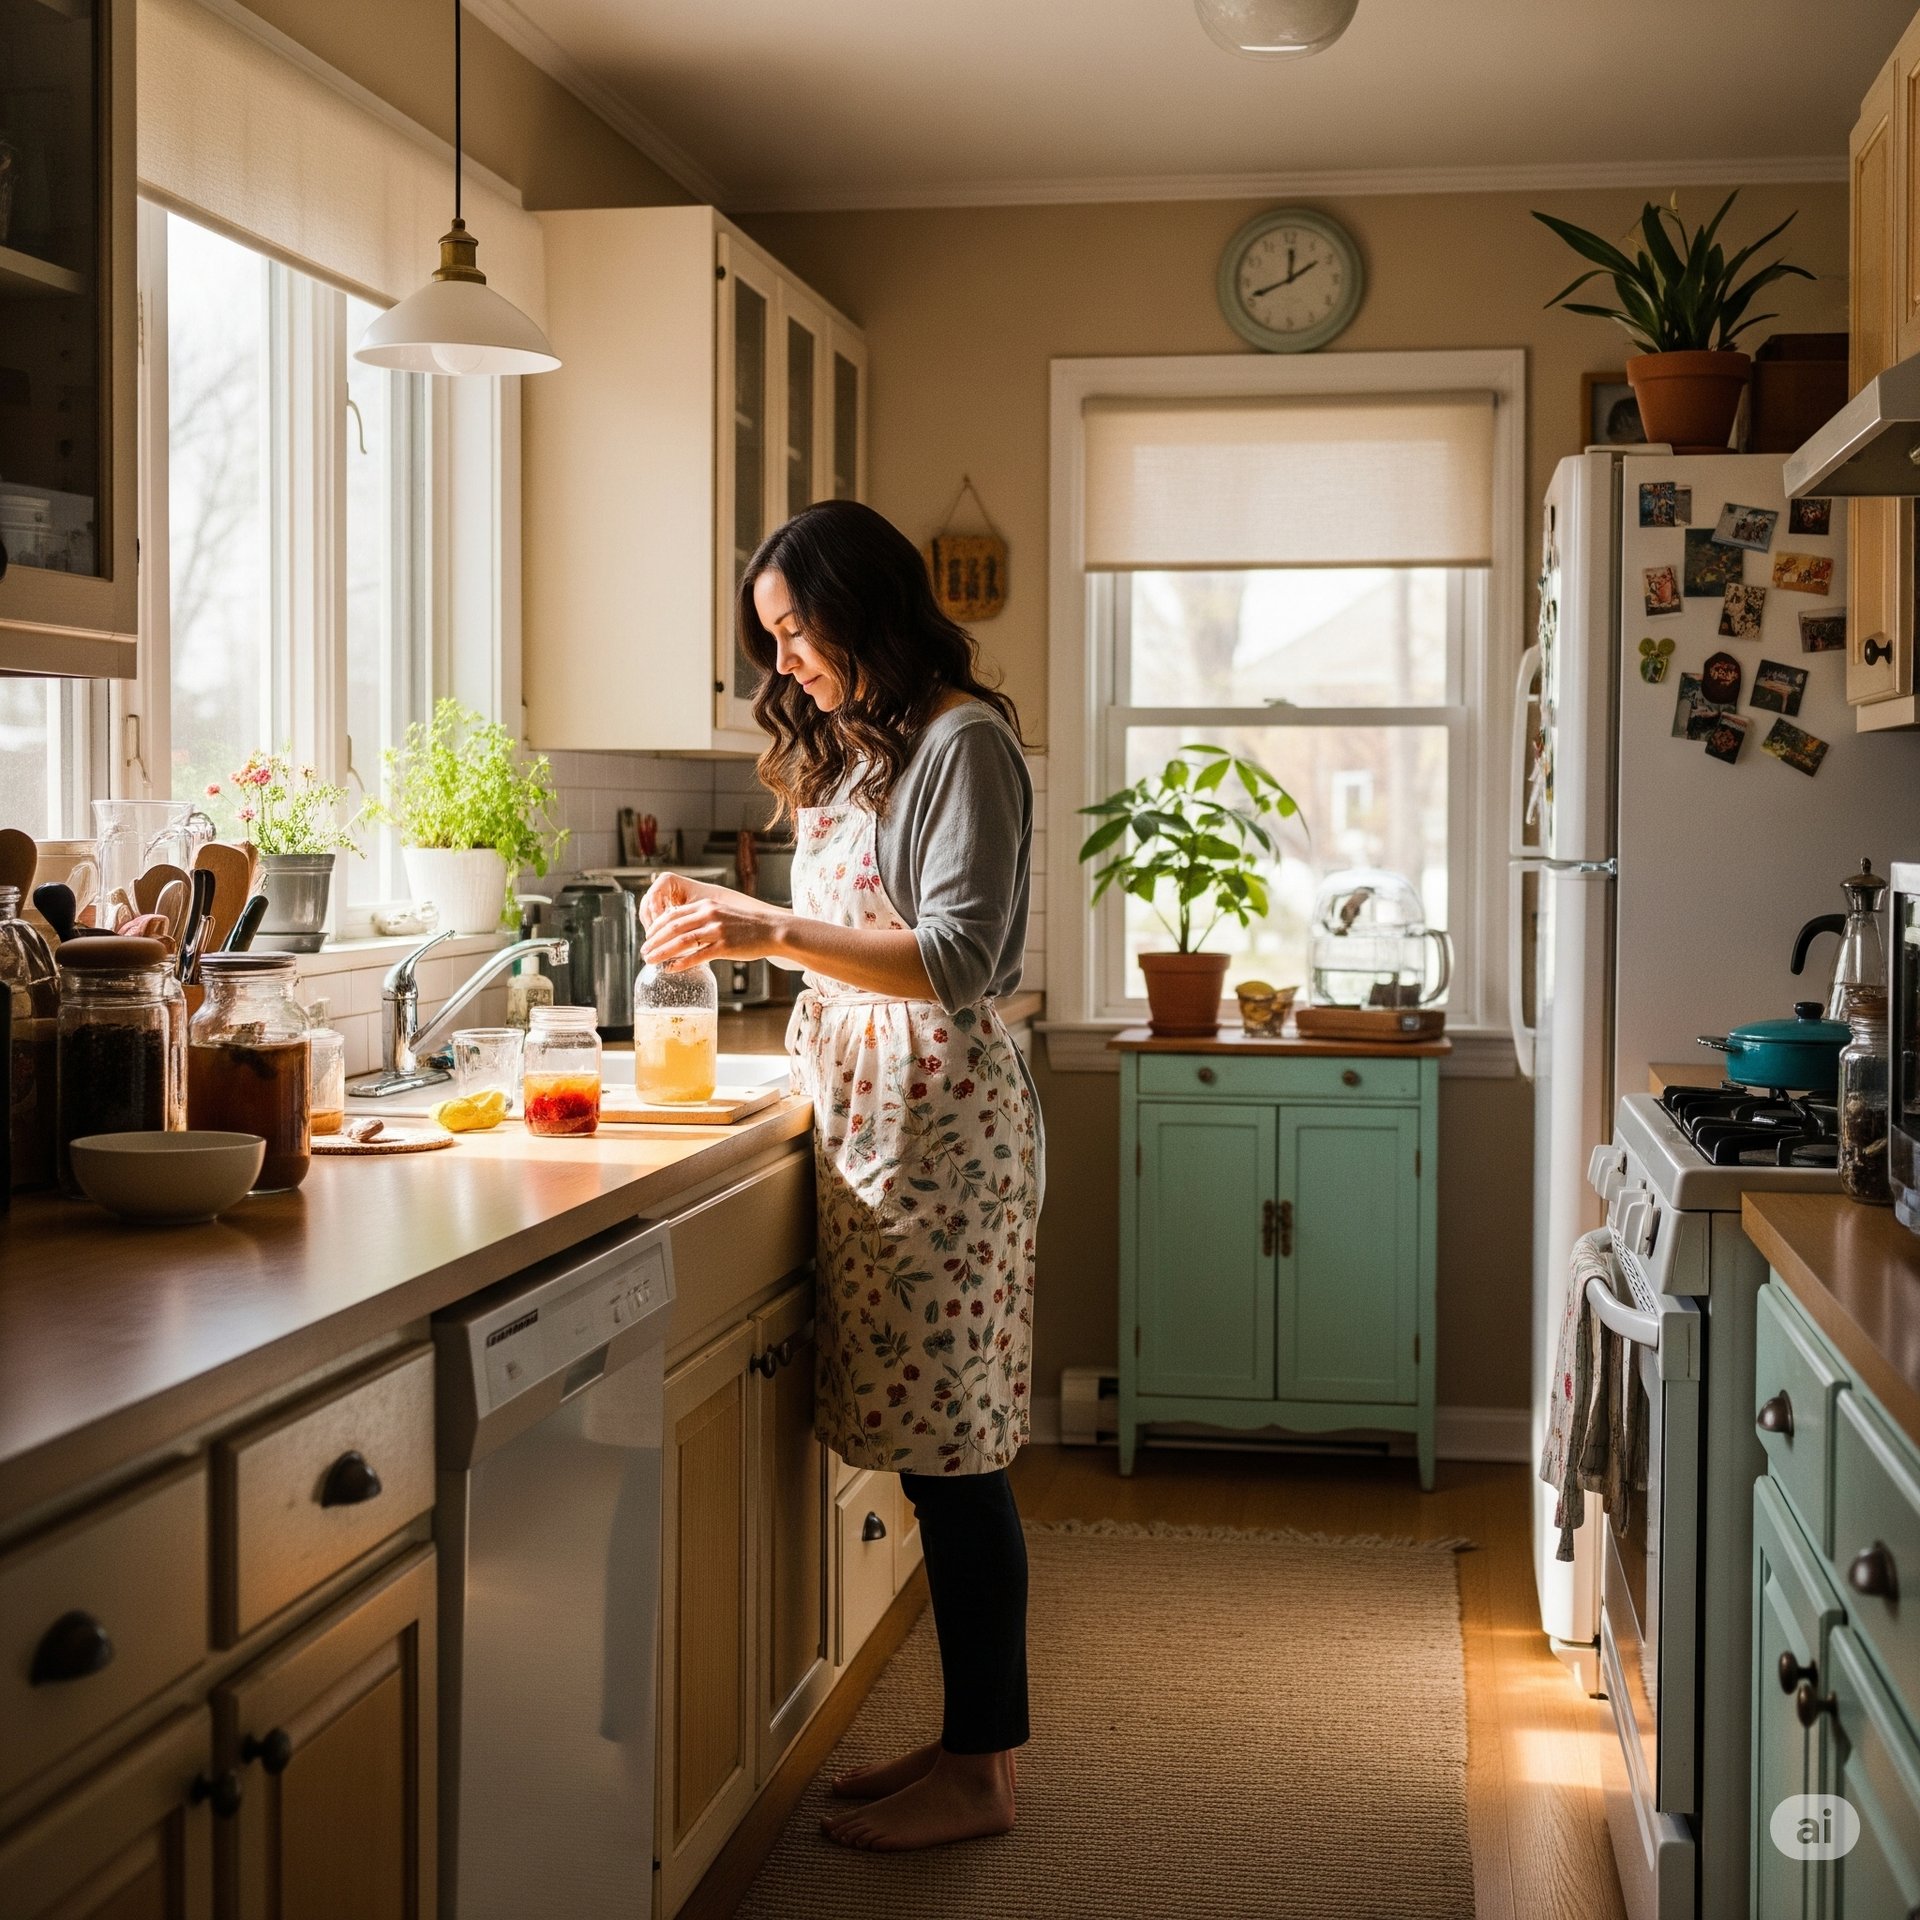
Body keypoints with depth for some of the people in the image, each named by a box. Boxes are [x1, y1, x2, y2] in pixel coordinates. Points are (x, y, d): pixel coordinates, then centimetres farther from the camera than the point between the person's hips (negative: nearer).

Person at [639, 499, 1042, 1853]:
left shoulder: (965, 741, -10)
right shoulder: (854, 749, 19)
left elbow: (957, 958, -17)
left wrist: (774, 932, -20)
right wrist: (733, 914, 7)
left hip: (941, 1120, -9)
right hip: (870, 1120, 9)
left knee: (954, 1450, -3)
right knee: (934, 1448, 11)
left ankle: (983, 1770, 7)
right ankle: (967, 1735, 21)